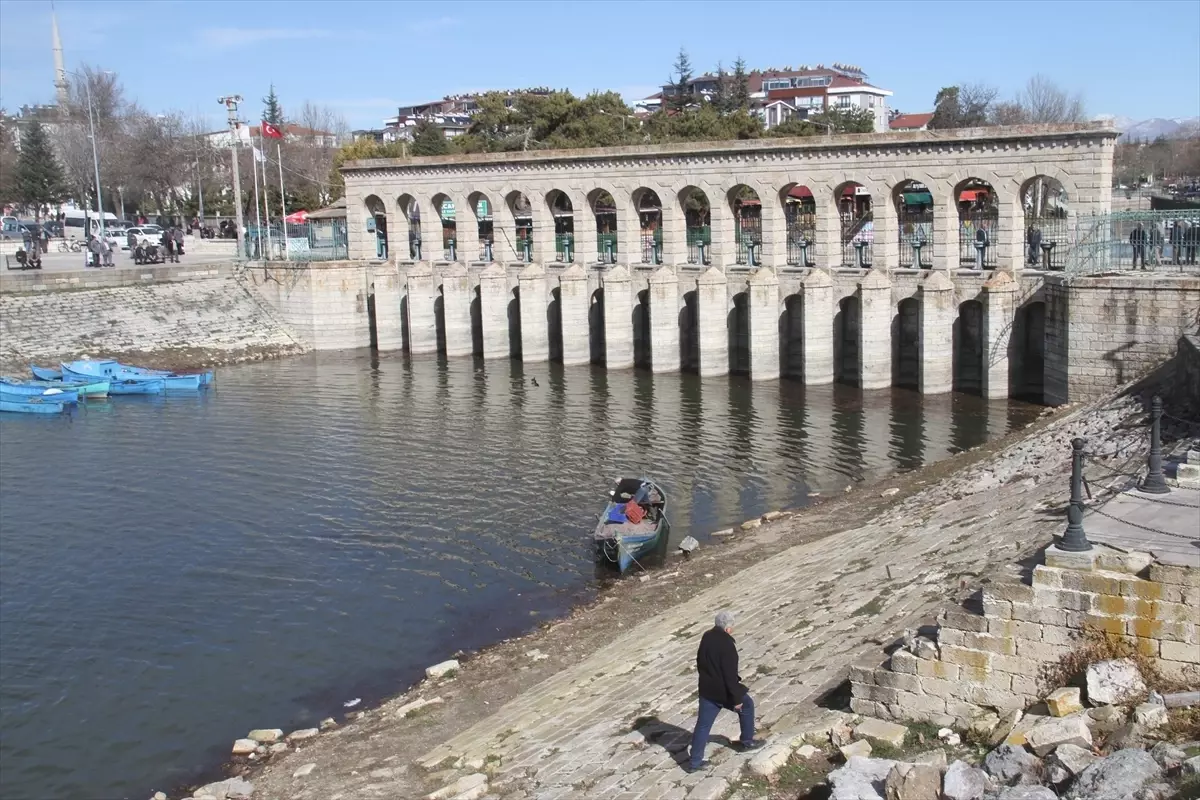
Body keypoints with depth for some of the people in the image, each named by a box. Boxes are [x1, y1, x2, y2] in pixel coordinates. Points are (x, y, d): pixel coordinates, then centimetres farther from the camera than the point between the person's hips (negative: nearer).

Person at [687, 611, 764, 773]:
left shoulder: (706, 637, 1)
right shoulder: (726, 644, -24)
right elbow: (730, 674, -23)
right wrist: (736, 698, -16)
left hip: (706, 690, 6)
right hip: (723, 692, -6)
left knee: (702, 724, 10)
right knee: (746, 706, 21)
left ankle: (694, 762, 10)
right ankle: (747, 741, 34)